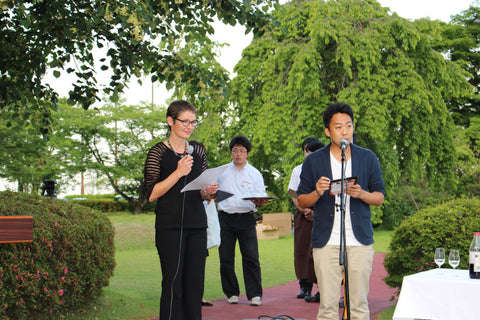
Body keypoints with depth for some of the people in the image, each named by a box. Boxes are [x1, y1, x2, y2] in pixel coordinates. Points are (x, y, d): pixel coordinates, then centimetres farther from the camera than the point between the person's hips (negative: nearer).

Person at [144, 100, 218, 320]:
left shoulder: (198, 150, 14)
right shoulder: (158, 152, -2)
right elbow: (151, 194, -9)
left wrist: (208, 192, -2)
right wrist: (178, 173, -16)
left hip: (197, 225, 5)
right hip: (169, 226, -5)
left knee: (195, 284, 5)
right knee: (173, 284, -5)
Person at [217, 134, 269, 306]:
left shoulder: (254, 173, 9)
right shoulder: (222, 171, 11)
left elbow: (260, 199, 7)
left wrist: (259, 201, -15)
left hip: (246, 219, -1)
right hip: (225, 218, 1)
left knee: (251, 257, -6)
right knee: (226, 258, 3)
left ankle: (255, 294, 1)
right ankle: (232, 293, 16)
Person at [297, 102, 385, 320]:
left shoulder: (368, 159, 9)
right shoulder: (313, 161, 6)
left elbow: (380, 197, 9)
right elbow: (301, 201, 8)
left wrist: (361, 194, -12)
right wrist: (317, 193, -13)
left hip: (360, 241, 1)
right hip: (326, 242, -1)